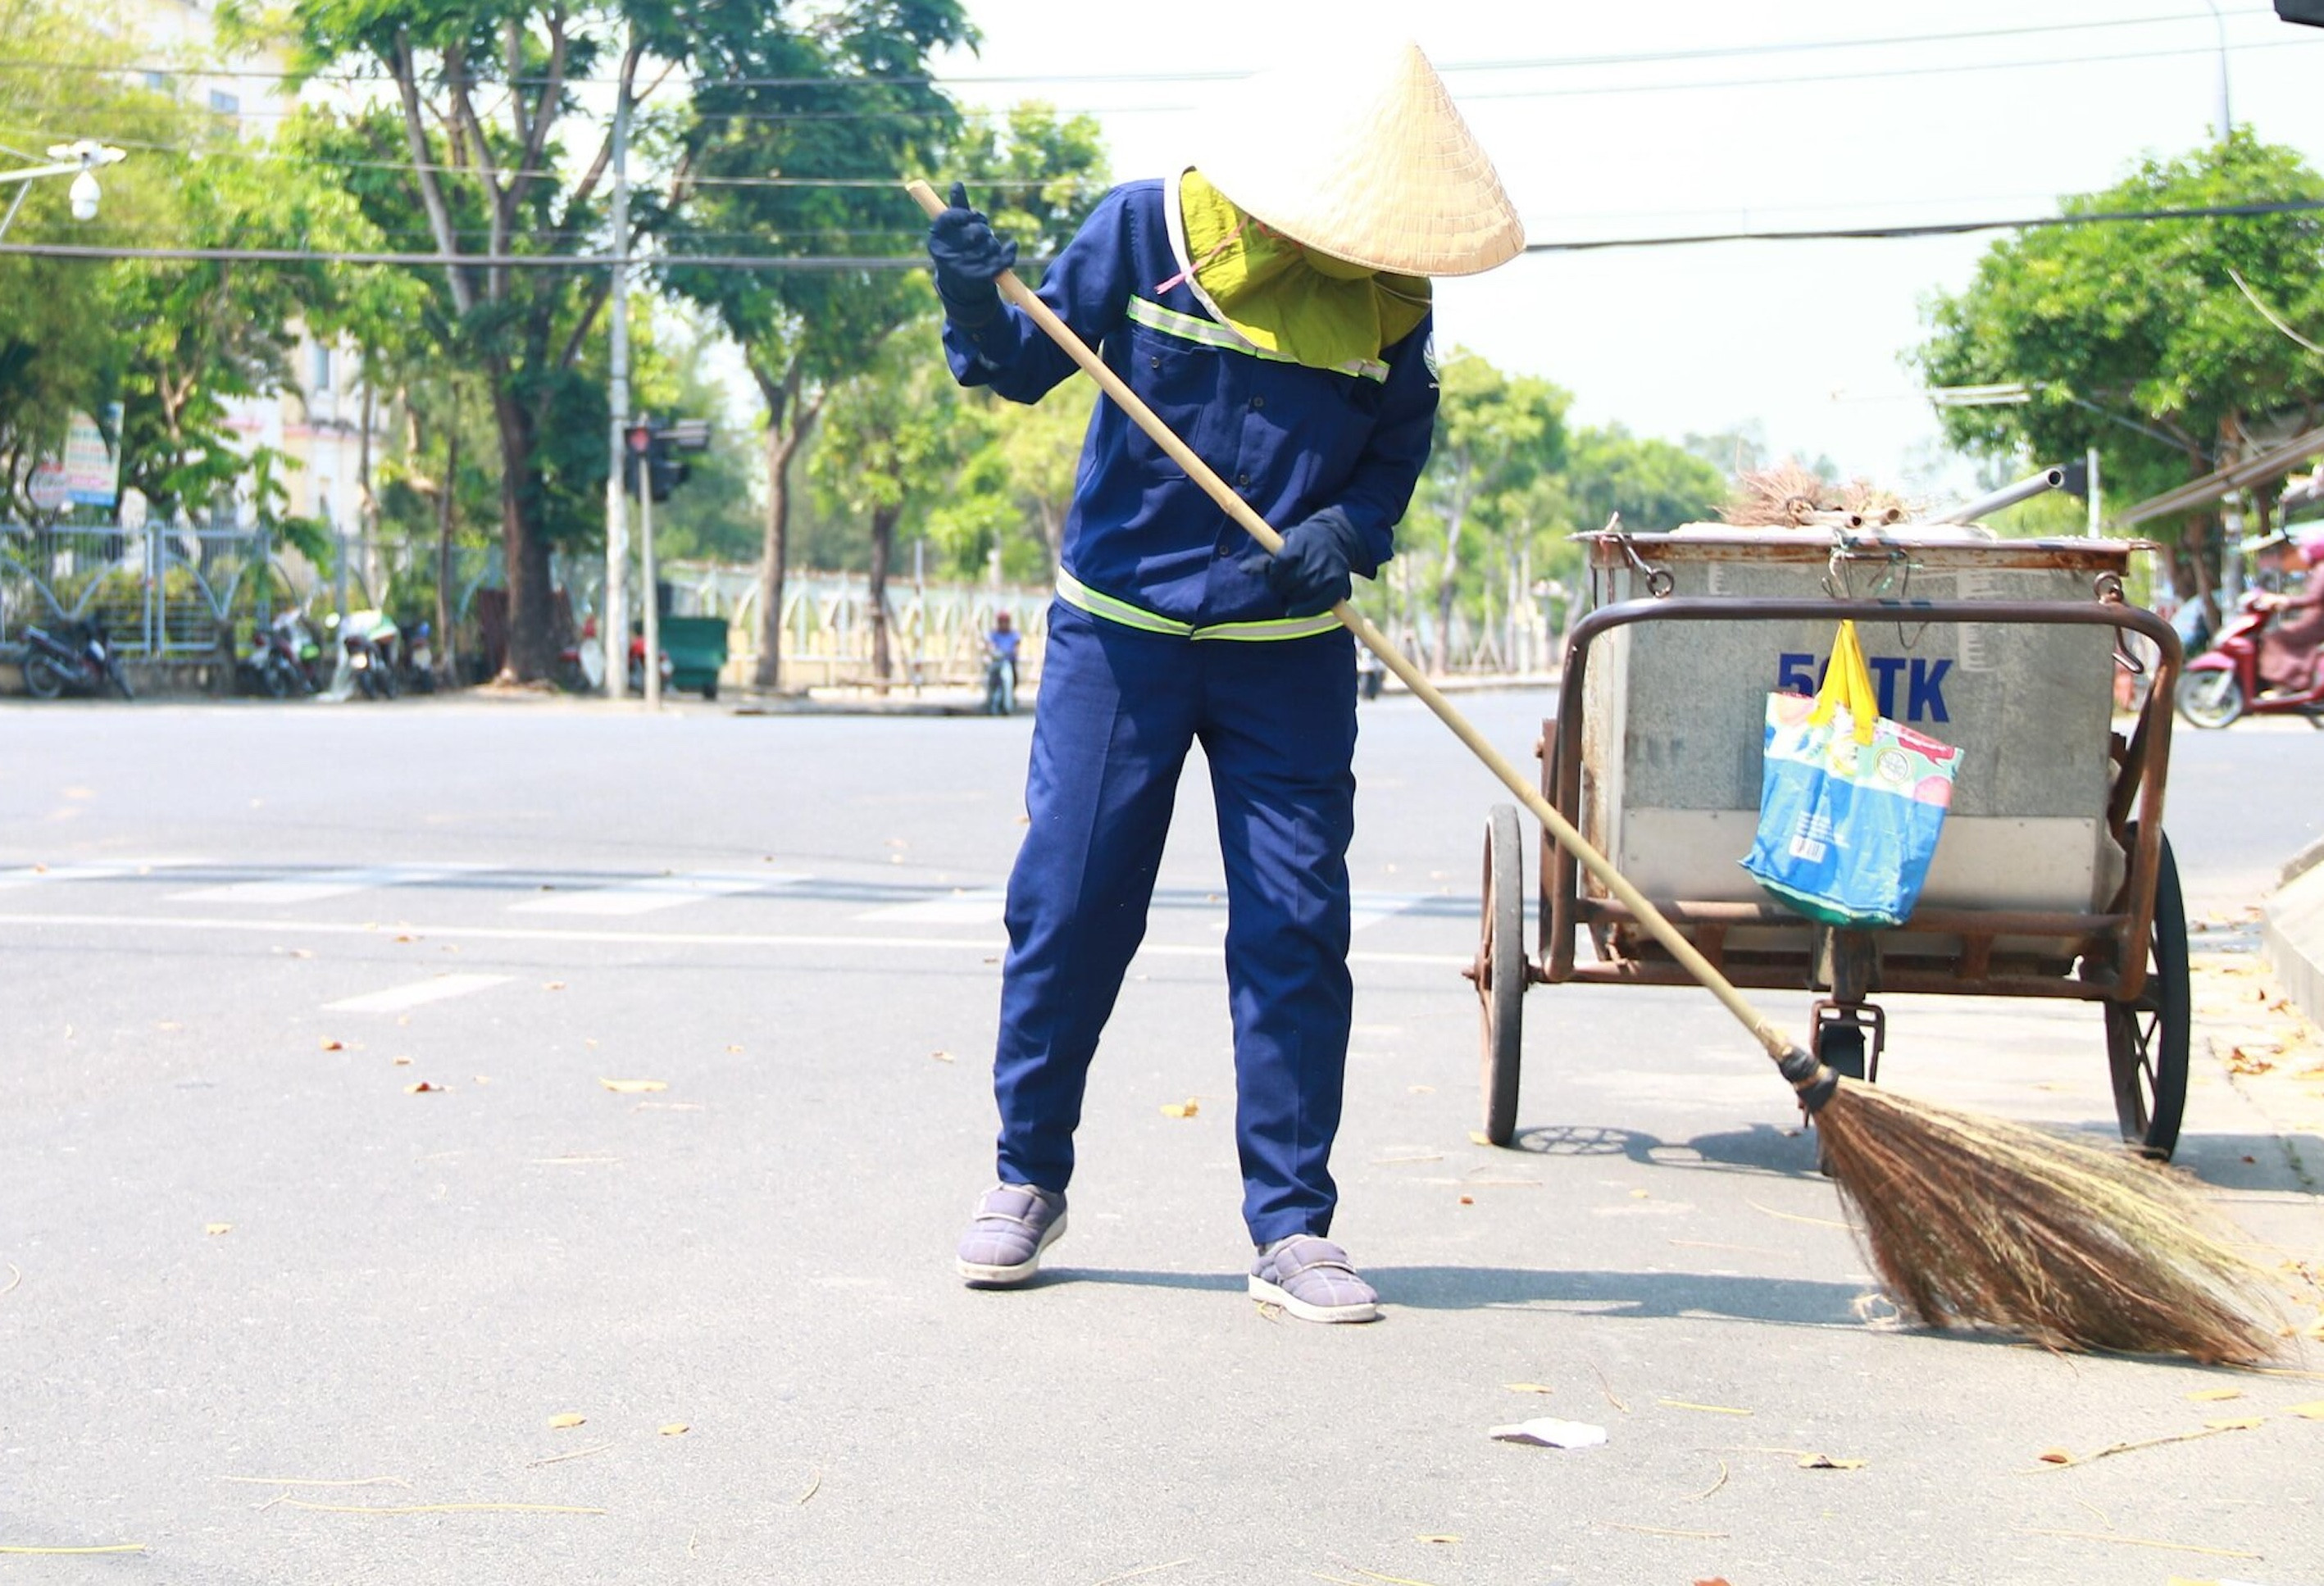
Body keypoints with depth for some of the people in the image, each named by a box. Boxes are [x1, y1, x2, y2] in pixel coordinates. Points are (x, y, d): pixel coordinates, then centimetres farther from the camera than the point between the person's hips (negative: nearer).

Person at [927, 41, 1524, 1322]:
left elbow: (1399, 451, 7)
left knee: (1295, 929, -2)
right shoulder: (1146, 230, -8)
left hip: (1289, 655, 2)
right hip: (1120, 629, -1)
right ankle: (1028, 1178, 20)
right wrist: (977, 308, -25)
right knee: (1068, 906, 1)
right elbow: (1027, 366, -3)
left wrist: (1347, 532, -14)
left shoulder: (1390, 300, -2)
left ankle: (1290, 1226, 6)